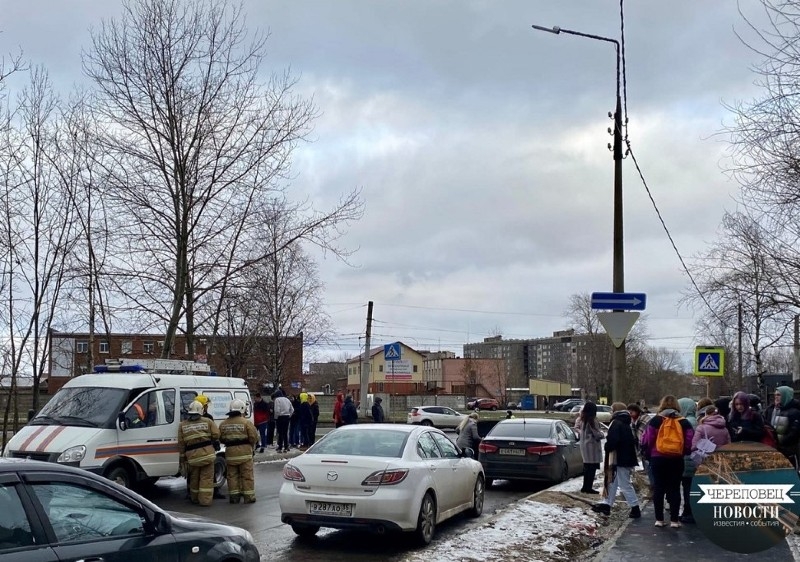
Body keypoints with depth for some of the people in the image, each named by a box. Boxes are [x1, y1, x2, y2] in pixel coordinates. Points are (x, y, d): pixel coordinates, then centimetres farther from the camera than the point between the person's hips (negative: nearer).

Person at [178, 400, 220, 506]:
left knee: (194, 479, 17)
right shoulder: (208, 421, 2)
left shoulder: (182, 425, 7)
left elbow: (181, 444, 5)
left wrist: (182, 458, 11)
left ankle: (194, 499, 27)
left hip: (192, 456, 2)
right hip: (207, 454, -2)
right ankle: (205, 500, -2)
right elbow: (216, 435, -4)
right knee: (207, 478, 2)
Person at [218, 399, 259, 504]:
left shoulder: (223, 424, 4)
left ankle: (234, 496, 13)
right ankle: (249, 497, 5)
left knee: (232, 475, 12)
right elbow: (254, 437, -11)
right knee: (247, 475, 4)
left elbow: (220, 439, 7)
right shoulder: (246, 422, -9)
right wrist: (251, 446, 9)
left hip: (230, 452, 3)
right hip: (244, 452, -3)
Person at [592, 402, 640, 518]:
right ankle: (606, 504, 22)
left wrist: (607, 448, -6)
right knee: (613, 482, 16)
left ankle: (635, 508, -1)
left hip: (620, 459, -10)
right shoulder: (626, 424, 14)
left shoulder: (616, 423, -16)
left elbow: (612, 440, -25)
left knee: (625, 485, -4)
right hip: (627, 458, 10)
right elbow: (633, 441, 18)